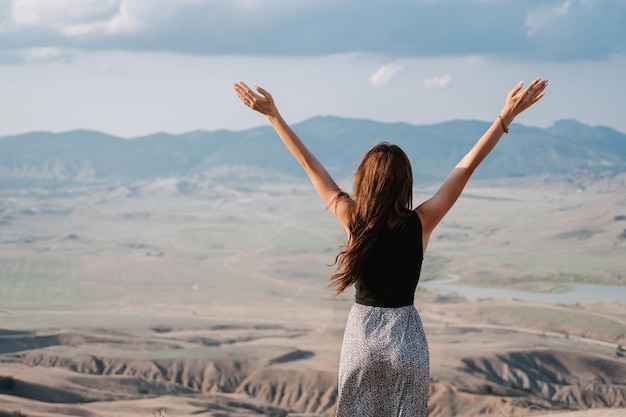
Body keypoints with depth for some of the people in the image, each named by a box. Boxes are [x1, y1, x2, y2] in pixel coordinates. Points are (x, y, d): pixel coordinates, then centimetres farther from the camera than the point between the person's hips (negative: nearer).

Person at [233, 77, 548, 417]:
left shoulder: (353, 220, -9)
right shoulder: (420, 223, -10)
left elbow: (309, 163, -5)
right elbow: (468, 165, -10)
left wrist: (273, 115, 0)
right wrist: (507, 115, -9)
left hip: (361, 336, 1)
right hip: (406, 337, -1)